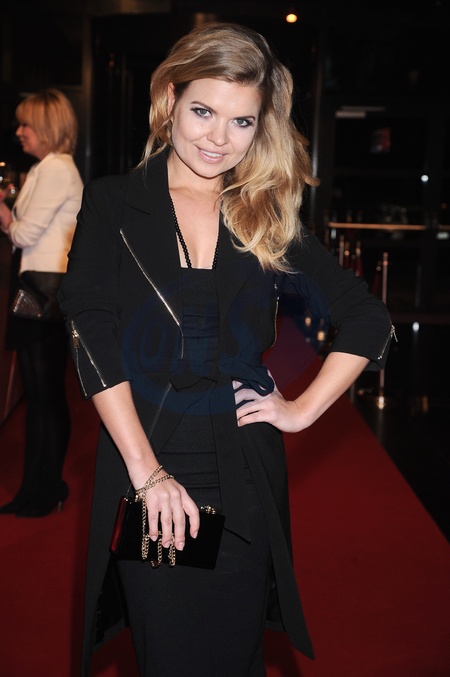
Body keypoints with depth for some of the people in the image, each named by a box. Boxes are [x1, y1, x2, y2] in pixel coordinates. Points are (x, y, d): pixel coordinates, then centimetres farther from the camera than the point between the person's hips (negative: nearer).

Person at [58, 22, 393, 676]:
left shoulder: (270, 218, 6)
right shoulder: (113, 204, 1)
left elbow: (368, 318, 9)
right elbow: (92, 335, -9)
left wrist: (304, 409, 0)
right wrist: (147, 470, -16)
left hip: (246, 474, 1)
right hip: (141, 460, -1)